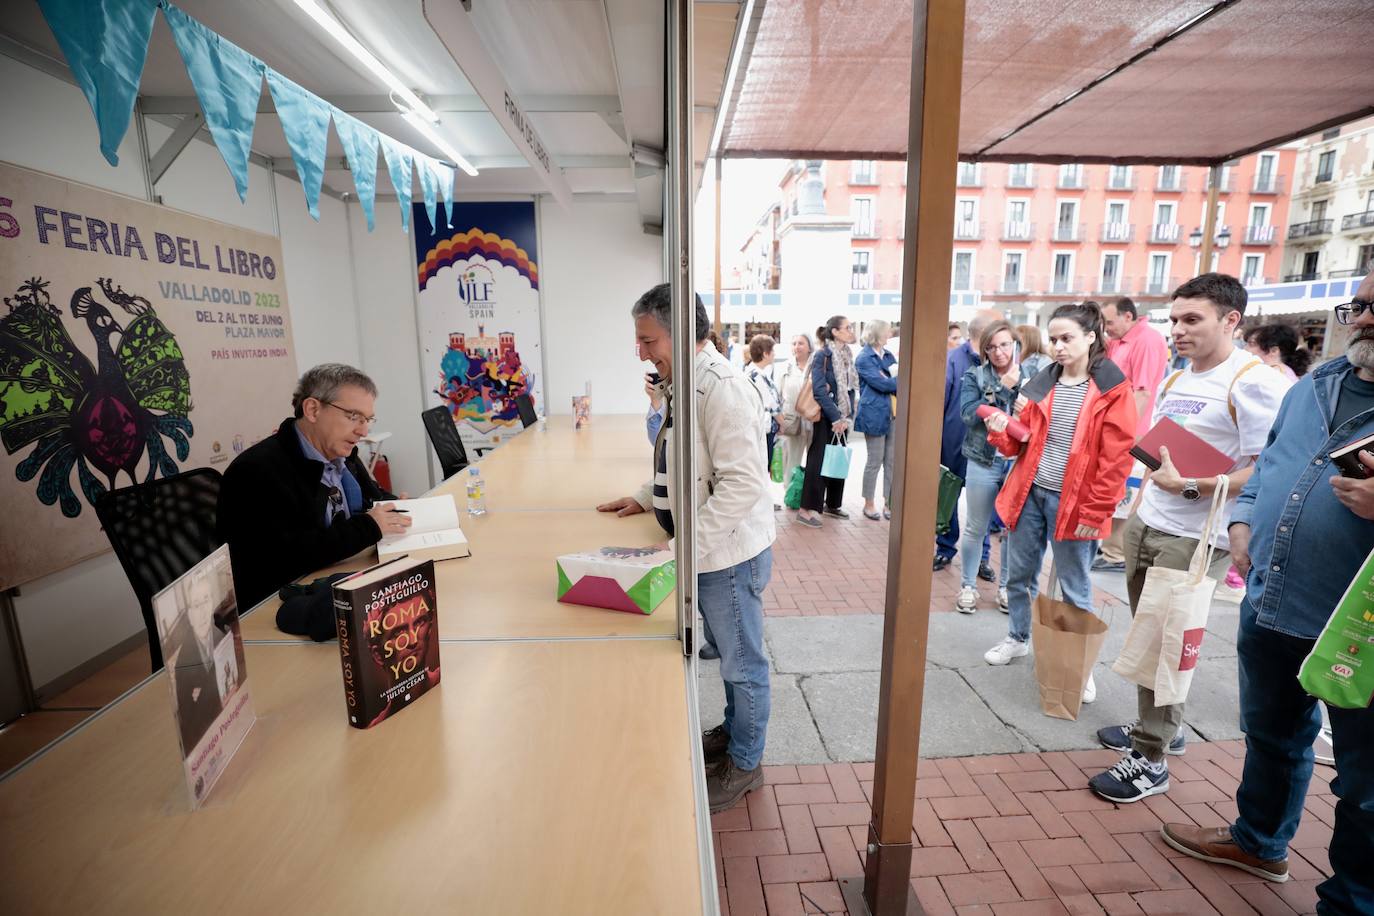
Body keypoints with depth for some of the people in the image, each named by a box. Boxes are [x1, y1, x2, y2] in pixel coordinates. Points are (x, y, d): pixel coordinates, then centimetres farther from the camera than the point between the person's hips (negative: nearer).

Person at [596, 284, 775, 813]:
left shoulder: (721, 388, -23)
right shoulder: (689, 384, 9)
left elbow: (743, 482, -29)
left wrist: (688, 546, -27)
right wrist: (646, 498, 12)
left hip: (728, 551, -9)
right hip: (705, 550, 9)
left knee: (741, 662, 11)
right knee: (726, 651, 25)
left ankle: (745, 764, 32)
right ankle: (734, 731, 47)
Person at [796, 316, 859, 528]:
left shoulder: (848, 356, 10)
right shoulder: (822, 355, -12)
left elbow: (850, 389, 11)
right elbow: (819, 390, -18)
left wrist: (848, 417, -1)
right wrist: (836, 418, -18)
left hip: (841, 419, 7)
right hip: (825, 419, -7)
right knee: (818, 462, -4)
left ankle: (832, 504, 27)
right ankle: (806, 509, 3)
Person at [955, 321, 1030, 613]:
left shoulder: (1030, 377, 4)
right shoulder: (974, 376, 0)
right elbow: (968, 415, -14)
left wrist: (1024, 390, -16)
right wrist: (1003, 388, -16)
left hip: (1020, 462, 2)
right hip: (983, 463, -2)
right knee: (976, 528, 7)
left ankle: (1006, 586, 28)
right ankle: (967, 586, 22)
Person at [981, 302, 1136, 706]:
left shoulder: (1113, 390, -8)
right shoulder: (1041, 384, 6)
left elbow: (1117, 459, -11)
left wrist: (1095, 512, -14)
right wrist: (1002, 431, -12)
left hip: (1072, 503, -4)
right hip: (1029, 493, 5)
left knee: (1074, 588, 8)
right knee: (1020, 574, 15)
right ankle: (1018, 638, 35)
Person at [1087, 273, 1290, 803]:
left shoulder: (1254, 383, -12)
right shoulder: (1174, 381, 13)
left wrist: (1190, 487, -24)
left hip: (1195, 540, -7)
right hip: (1146, 528, 7)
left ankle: (1150, 761, 13)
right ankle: (1160, 728, 34)